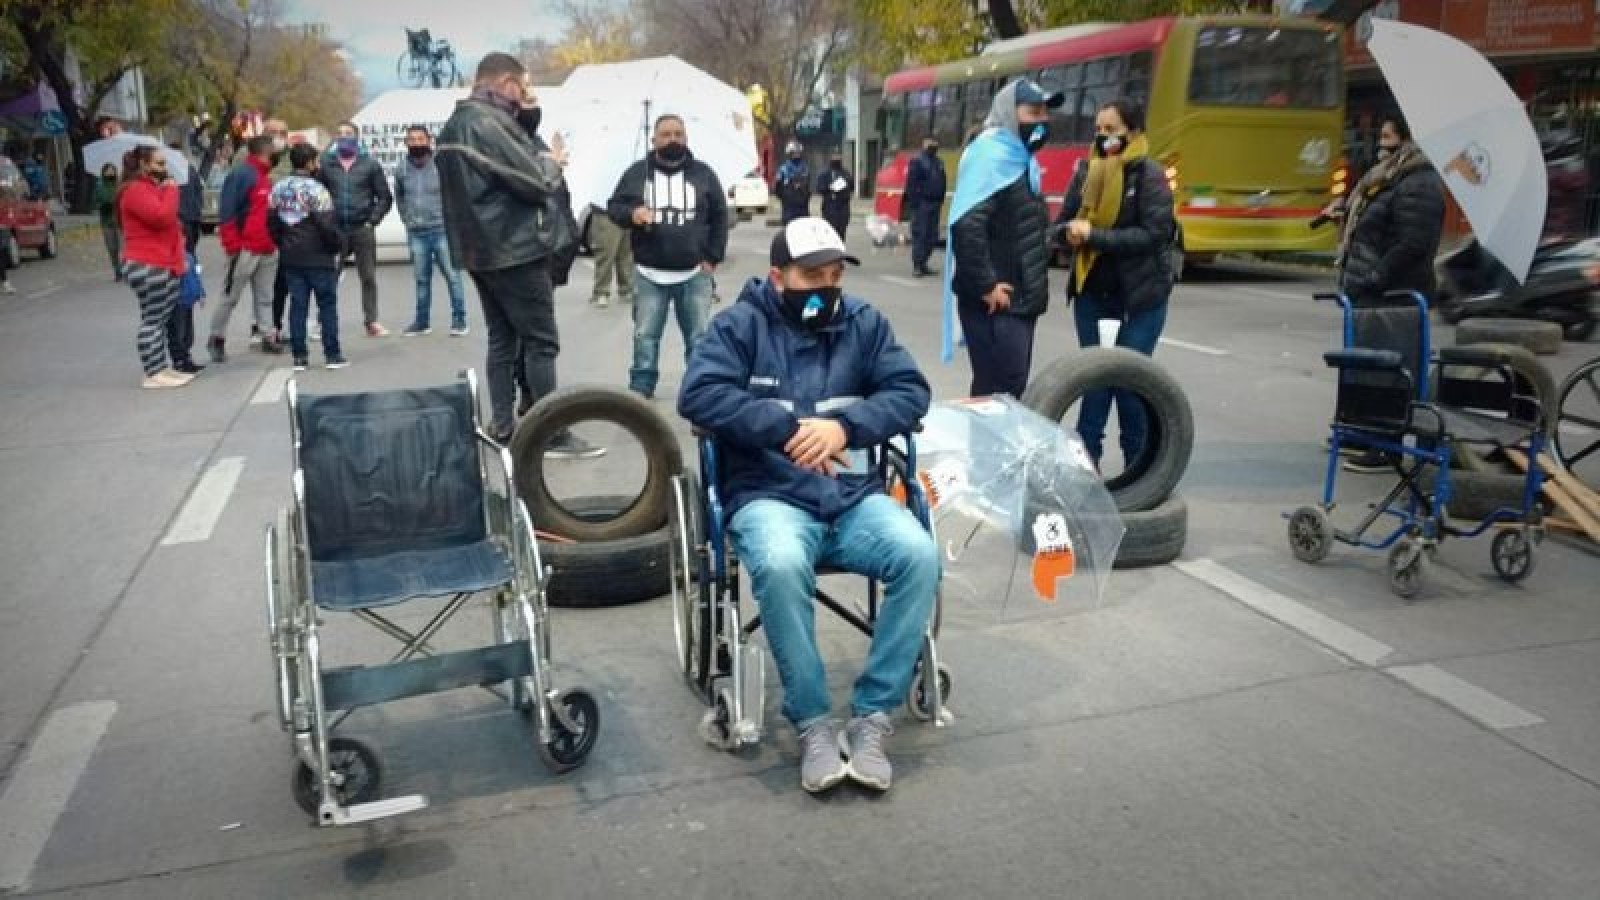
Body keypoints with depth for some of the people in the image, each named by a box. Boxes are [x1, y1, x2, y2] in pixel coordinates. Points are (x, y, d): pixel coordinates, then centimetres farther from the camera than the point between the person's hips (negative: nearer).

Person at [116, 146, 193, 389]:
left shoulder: (153, 187, 23)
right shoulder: (136, 190, -12)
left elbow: (170, 224, 29)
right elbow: (161, 216, -26)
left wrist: (178, 255, 21)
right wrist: (170, 191, -12)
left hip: (163, 265, 10)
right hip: (147, 266, -10)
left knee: (160, 320, 11)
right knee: (152, 319, -9)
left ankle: (161, 368, 16)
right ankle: (153, 374, -7)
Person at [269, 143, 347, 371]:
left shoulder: (278, 189, 7)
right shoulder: (315, 189, -14)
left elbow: (271, 222, 11)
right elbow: (327, 224, -17)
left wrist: (283, 245, 20)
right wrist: (339, 243, -2)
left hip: (291, 258, 6)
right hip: (319, 257, -6)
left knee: (297, 305, 7)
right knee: (327, 304, 3)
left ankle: (299, 356, 7)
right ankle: (332, 355, 4)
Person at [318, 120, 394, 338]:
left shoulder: (369, 164, 3)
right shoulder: (326, 164, 5)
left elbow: (385, 197, 3)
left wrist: (372, 220, -5)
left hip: (363, 229, 0)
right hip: (335, 229, 1)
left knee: (368, 277, 3)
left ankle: (372, 322, 9)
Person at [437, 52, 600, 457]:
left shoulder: (458, 123, 14)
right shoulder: (487, 122, -18)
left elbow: (514, 158, 13)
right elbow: (534, 181, -19)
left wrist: (527, 118, -1)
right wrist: (553, 162, 1)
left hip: (483, 248, 10)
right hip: (514, 247, -10)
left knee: (502, 338, 13)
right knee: (541, 341, -6)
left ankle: (502, 427, 16)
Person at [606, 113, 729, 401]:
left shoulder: (703, 173, 5)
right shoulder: (637, 172, 3)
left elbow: (720, 216, 9)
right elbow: (613, 206, 6)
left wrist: (713, 257, 1)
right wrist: (631, 213, -17)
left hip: (695, 274, 0)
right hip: (650, 275, 0)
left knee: (700, 337, 6)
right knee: (645, 336, 5)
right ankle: (640, 390, 16)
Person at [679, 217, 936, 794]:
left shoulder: (863, 323, 12)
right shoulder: (741, 324, 4)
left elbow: (911, 391, 4)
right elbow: (699, 395, -11)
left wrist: (845, 426, -14)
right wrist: (788, 430, -18)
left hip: (853, 497, 3)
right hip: (769, 496, -3)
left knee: (920, 555, -26)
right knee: (781, 565, -36)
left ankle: (871, 717, -13)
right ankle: (812, 723, -17)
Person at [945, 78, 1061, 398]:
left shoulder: (1020, 158, 15)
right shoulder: (991, 155, -15)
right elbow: (966, 225, -27)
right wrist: (986, 285, -23)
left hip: (1020, 300, 10)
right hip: (996, 304, -10)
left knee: (1011, 389, 15)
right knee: (999, 394, -7)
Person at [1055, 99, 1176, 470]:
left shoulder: (1150, 175, -10)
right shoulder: (1086, 173, 5)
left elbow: (1155, 234, -18)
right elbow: (1062, 223, 9)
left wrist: (1095, 235, -22)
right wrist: (1071, 231, -15)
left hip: (1139, 295, -4)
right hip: (1092, 292, 4)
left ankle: (1139, 465, 14)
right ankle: (1085, 457, 17)